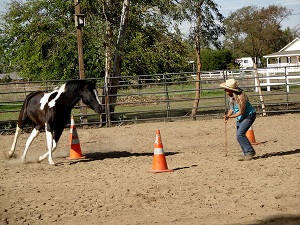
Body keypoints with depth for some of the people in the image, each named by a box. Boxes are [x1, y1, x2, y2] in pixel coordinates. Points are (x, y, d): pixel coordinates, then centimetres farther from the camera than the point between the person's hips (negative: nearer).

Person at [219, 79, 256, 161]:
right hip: (240, 117, 9)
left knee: (240, 134, -20)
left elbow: (241, 112, -25)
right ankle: (247, 154, 18)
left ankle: (250, 152, -9)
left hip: (249, 116, -9)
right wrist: (227, 115, -9)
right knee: (239, 136, 8)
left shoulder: (241, 97, -29)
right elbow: (232, 108, 9)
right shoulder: (231, 96, -3)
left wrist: (230, 116, -25)